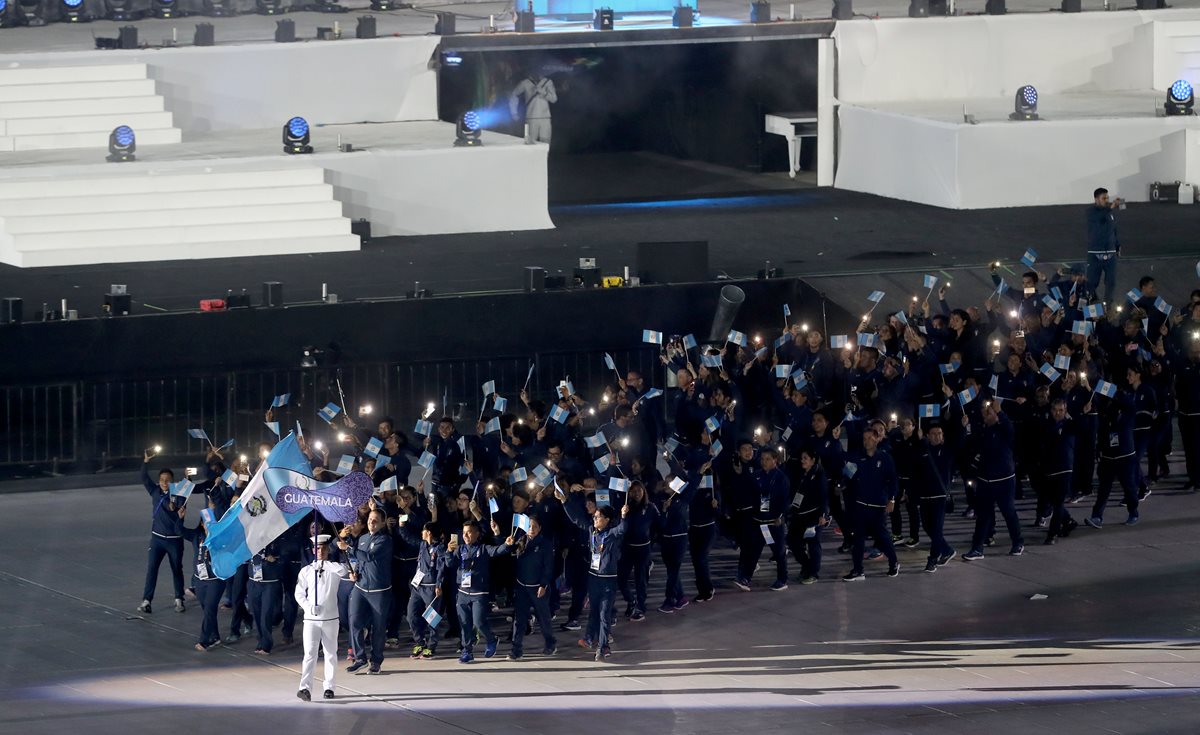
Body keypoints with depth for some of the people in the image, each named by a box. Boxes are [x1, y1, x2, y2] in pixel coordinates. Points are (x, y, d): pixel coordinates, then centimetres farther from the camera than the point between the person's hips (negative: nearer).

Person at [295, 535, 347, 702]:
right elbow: (299, 593, 6)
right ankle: (305, 688, -20)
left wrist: (324, 564, -19)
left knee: (330, 654, 8)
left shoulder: (333, 568, 3)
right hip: (311, 619, -1)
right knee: (309, 654, -11)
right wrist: (308, 606, -11)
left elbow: (343, 570, -21)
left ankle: (329, 687, 19)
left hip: (330, 618, 1)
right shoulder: (306, 571, 6)